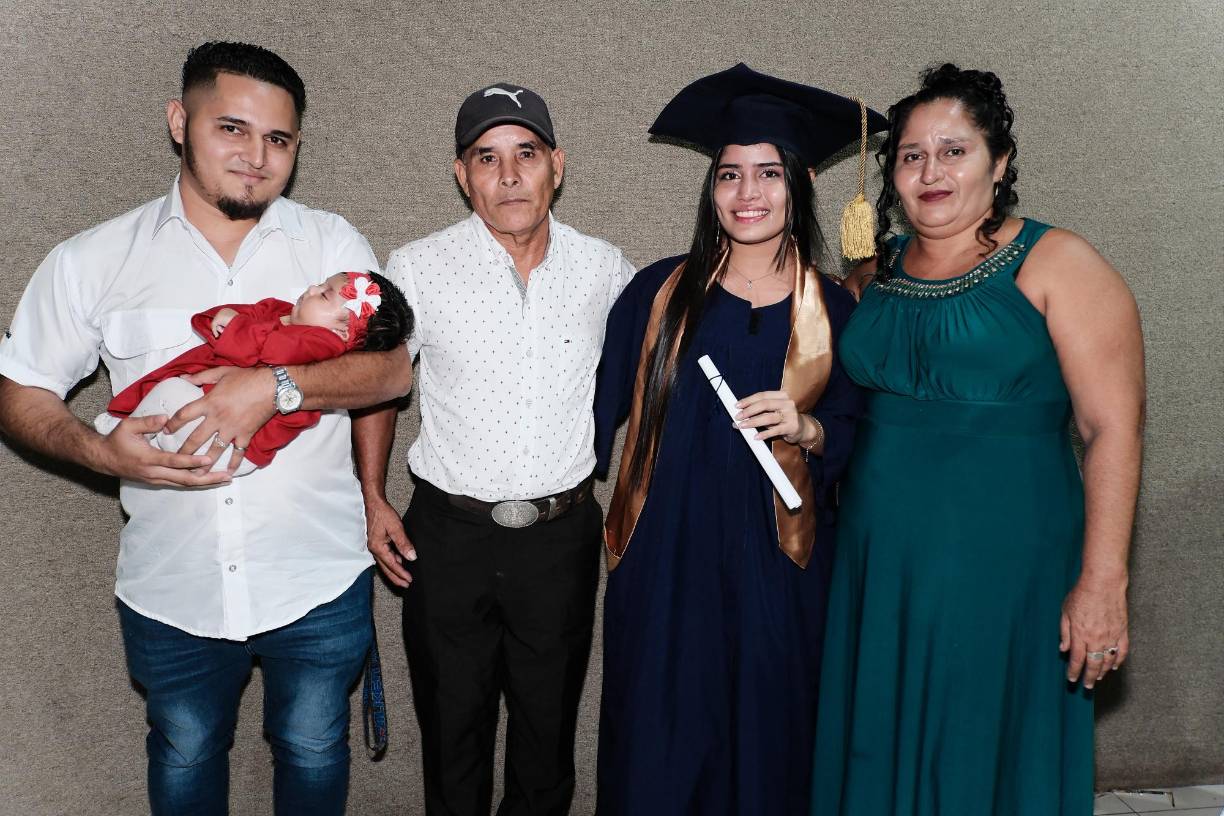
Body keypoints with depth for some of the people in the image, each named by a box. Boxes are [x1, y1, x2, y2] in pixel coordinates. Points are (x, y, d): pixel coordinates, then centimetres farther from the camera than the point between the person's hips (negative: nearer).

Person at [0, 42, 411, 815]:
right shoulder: (94, 261, -2)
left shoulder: (332, 243, -3)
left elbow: (394, 369, -11)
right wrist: (99, 450, -16)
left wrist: (275, 385, -26)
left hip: (317, 582, -1)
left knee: (314, 751, 20)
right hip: (171, 591, 1)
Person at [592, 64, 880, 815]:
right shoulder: (659, 293, 0)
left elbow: (856, 439, 5)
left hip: (779, 571, 1)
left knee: (763, 751, 12)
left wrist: (807, 430, -15)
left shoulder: (832, 313, 2)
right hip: (664, 563, 0)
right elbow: (601, 408, 4)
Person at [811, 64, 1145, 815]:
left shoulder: (1055, 265, -6)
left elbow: (1114, 428, -11)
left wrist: (1102, 582, -15)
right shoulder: (876, 274, 9)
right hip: (879, 568, 5)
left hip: (1003, 567, -5)